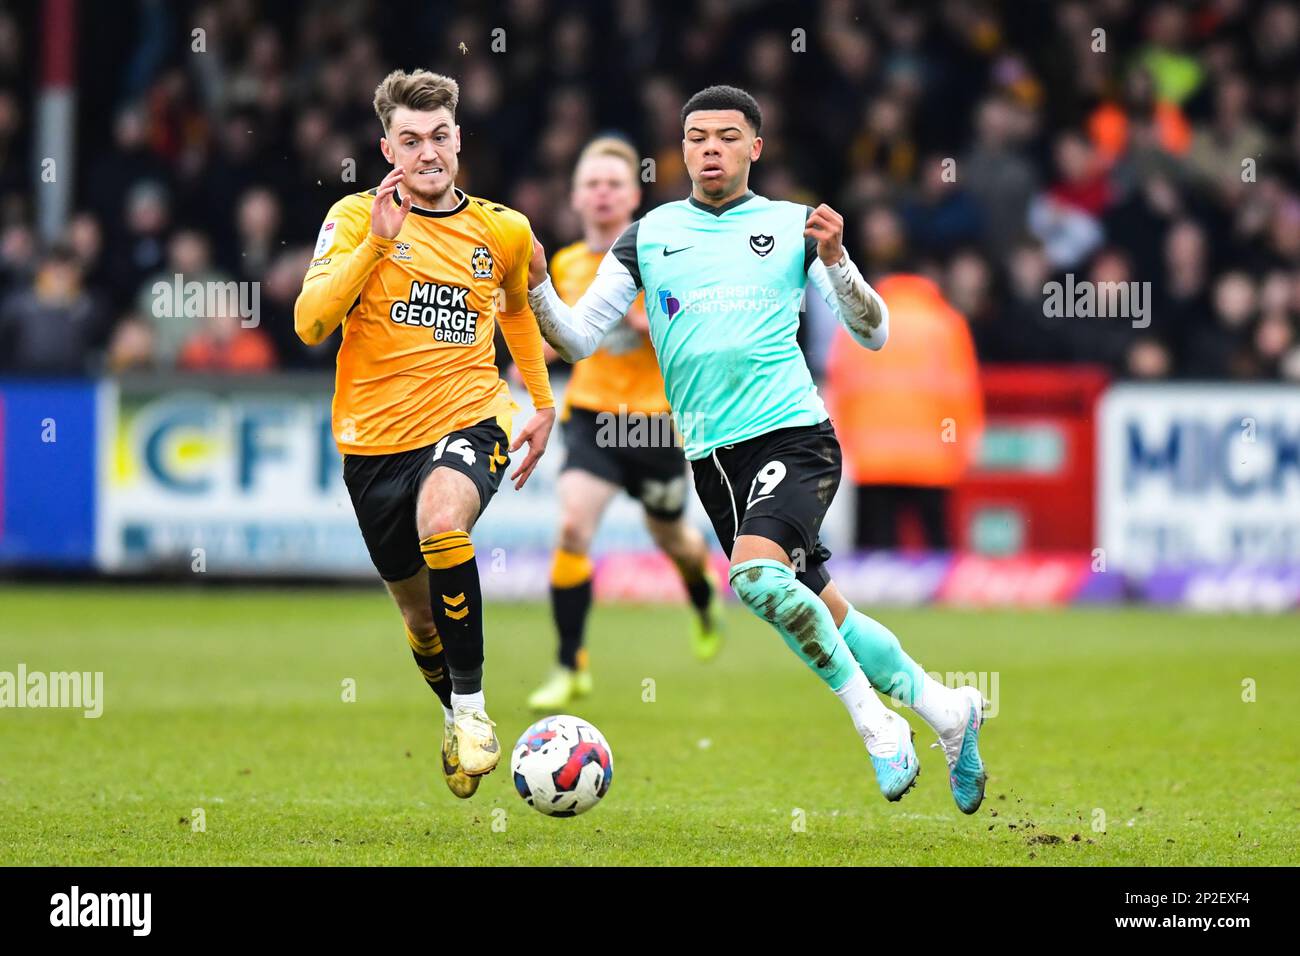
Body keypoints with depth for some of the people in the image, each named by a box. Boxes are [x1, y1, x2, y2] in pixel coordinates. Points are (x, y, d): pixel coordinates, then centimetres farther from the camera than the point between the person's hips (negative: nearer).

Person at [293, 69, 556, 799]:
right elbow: (310, 323, -17)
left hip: (469, 418, -1)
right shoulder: (356, 218, -4)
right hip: (376, 438, 1)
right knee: (419, 611, 13)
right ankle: (454, 716, 45)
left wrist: (544, 404, 27)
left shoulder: (503, 231, 4)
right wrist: (376, 242, -25)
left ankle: (472, 702, -21)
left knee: (442, 521, -35)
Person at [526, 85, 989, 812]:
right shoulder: (648, 236, 10)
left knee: (756, 575, -29)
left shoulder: (792, 227, 4)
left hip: (792, 433, -4)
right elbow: (578, 340, 8)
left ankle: (875, 721, -14)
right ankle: (946, 710, 28)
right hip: (711, 455, 4)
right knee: (820, 614, 10)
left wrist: (834, 259, -14)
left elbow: (874, 334, 2)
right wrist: (536, 286, -11)